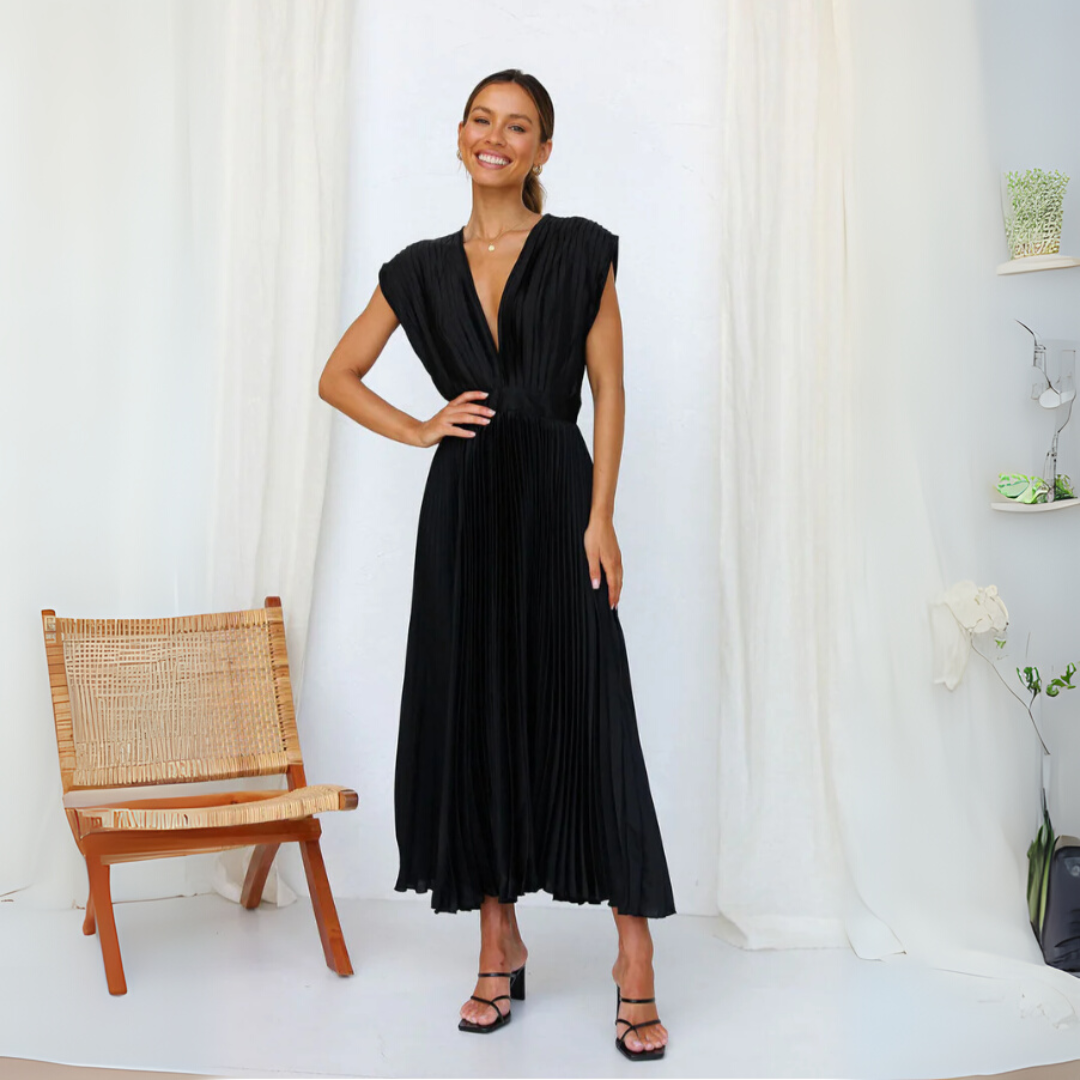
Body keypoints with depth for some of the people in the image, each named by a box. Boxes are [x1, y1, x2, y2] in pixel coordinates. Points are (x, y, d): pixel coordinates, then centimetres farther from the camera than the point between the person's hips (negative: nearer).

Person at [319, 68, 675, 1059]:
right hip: (463, 507, 3)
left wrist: (600, 519, -9)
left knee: (589, 719, -6)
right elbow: (338, 375, 18)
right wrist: (419, 430, 2)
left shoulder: (581, 252, 3)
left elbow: (610, 391, -1)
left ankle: (636, 967, 2)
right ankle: (500, 951, 19)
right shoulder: (423, 269, 11)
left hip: (556, 500, -3)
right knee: (471, 718, 5)